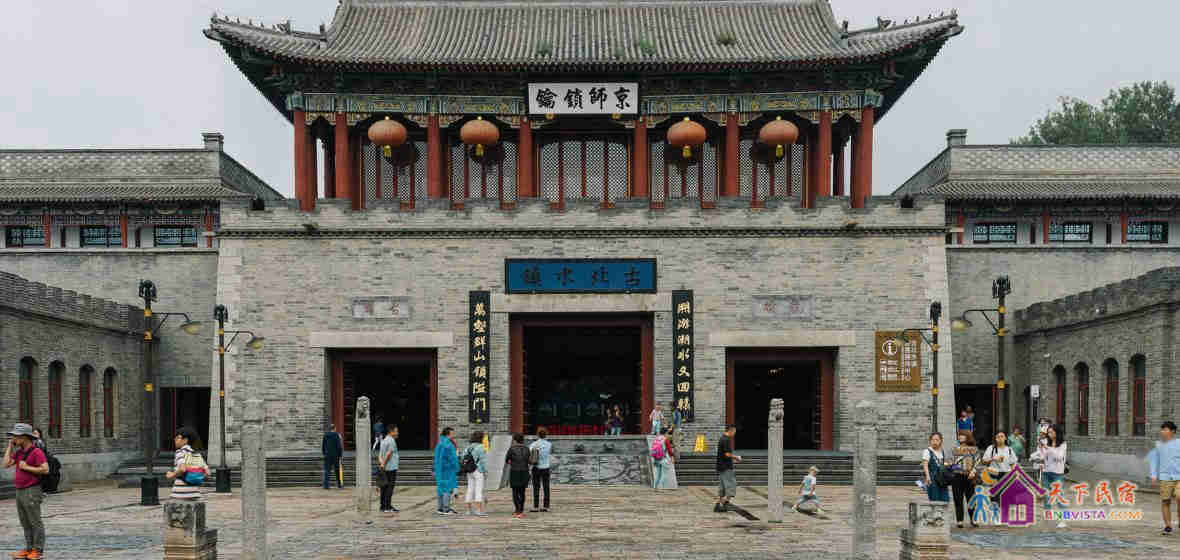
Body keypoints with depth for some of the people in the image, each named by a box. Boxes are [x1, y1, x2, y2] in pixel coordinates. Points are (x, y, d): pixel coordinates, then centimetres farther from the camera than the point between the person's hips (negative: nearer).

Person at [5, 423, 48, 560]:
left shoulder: (36, 452, -14)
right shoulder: (18, 452, 13)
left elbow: (46, 470, -20)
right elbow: (6, 464, 3)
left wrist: (27, 467, -18)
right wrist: (10, 446, 4)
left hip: (32, 492, -9)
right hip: (20, 492, 9)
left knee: (35, 522, -2)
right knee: (25, 523, 12)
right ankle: (29, 549, 18)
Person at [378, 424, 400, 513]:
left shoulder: (384, 440, 17)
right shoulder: (391, 440, -13)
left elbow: (380, 454, 11)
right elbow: (389, 454, -18)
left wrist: (381, 462, -3)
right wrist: (384, 464, -9)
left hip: (386, 467, 9)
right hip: (391, 467, -9)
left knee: (385, 486, 12)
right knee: (390, 486, -8)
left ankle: (383, 506, 16)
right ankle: (387, 507, -9)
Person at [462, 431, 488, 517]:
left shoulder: (468, 447, 9)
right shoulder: (480, 447, -12)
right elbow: (483, 461, -14)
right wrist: (485, 472, -9)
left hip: (470, 471, 8)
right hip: (479, 471, -7)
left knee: (470, 490, 10)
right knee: (479, 491, -8)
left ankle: (469, 510, 14)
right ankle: (479, 510, -12)